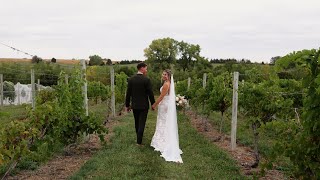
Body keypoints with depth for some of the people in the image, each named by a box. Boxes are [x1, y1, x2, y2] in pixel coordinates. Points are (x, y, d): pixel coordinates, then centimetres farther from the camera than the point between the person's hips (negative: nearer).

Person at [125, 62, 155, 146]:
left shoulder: (131, 79, -3)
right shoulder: (146, 80, -14)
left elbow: (128, 93, 0)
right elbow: (150, 93, -11)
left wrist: (127, 105, 9)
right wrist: (153, 104, 2)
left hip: (134, 105, 4)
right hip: (144, 105, -4)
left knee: (137, 122, 20)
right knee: (141, 123, 2)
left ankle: (139, 136, 38)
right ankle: (139, 141, 3)